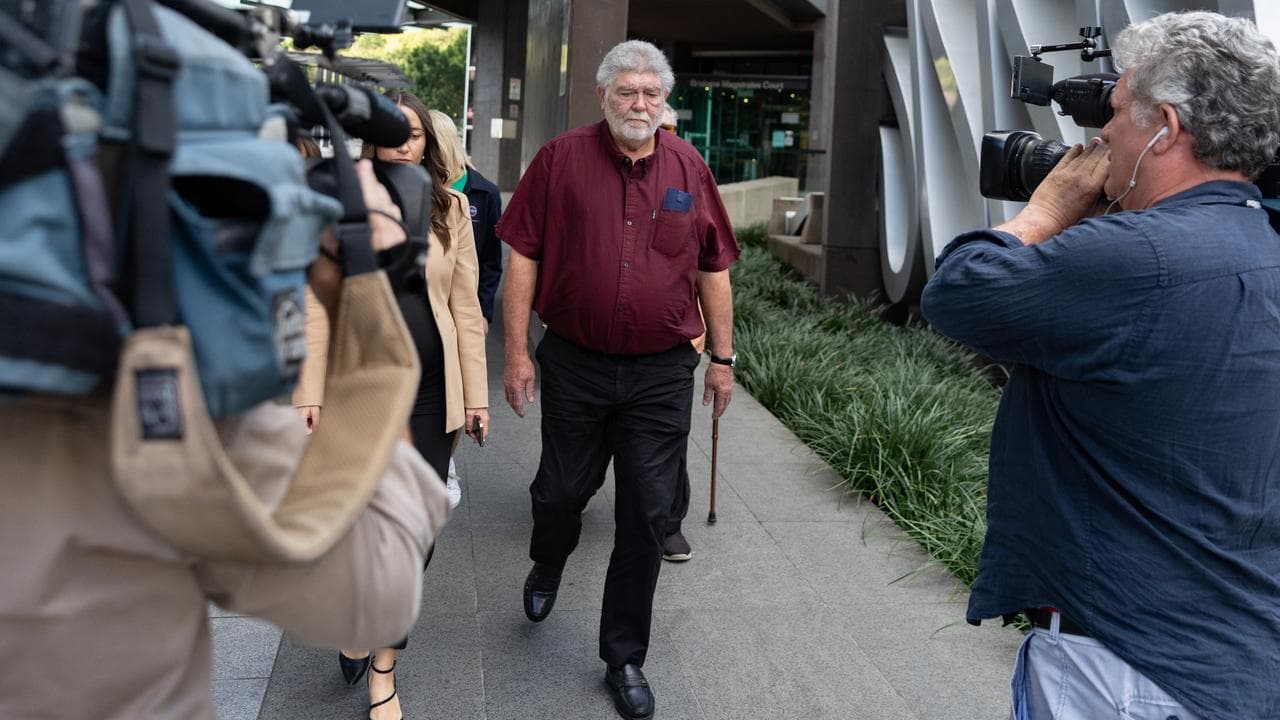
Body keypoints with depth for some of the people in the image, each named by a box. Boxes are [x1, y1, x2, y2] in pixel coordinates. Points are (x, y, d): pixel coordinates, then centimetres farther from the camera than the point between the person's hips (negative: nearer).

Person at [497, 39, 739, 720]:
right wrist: (517, 351, -6)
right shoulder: (562, 158, -3)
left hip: (662, 372, 1)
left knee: (647, 516, 5)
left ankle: (625, 657, 23)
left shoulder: (689, 168, 3)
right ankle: (546, 567, 52)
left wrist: (723, 357, 8)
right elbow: (523, 256, -3)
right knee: (560, 491, 15)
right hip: (574, 364, -1)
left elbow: (713, 270, 9)